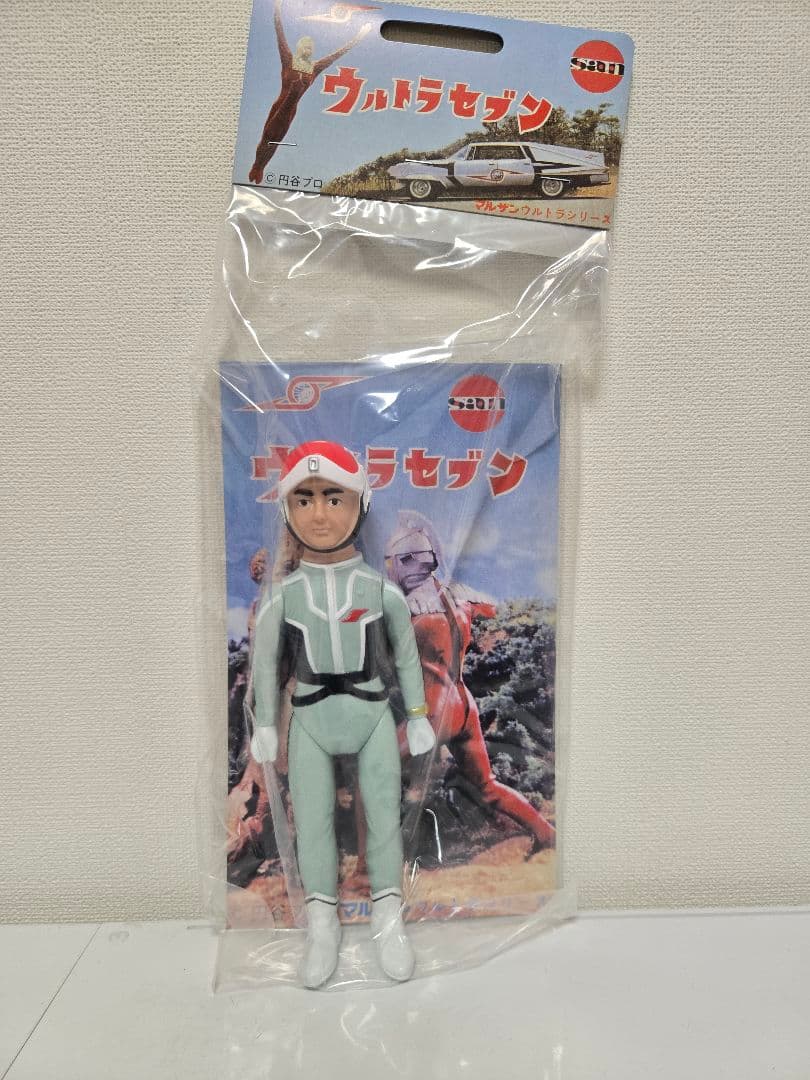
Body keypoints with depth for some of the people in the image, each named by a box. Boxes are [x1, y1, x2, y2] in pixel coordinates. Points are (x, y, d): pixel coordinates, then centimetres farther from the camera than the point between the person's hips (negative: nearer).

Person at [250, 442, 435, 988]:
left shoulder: (383, 590, -9)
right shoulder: (283, 595, -8)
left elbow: (407, 655, 2)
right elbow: (266, 663, 3)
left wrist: (418, 716, 7)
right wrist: (266, 726, 8)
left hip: (373, 717, 0)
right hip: (310, 722, 1)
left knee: (385, 819, 8)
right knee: (313, 824, 9)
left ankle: (389, 922, 29)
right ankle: (323, 927, 29)